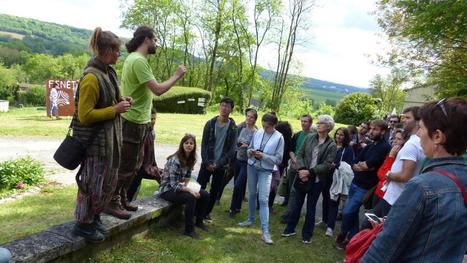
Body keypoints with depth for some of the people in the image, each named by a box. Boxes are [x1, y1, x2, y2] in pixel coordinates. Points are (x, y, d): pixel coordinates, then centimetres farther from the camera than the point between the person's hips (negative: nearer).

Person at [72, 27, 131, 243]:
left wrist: (121, 102, 4)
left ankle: (94, 217, 37)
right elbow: (85, 115, -21)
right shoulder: (91, 78, -20)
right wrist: (115, 109, -19)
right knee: (92, 182, 5)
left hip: (109, 137, 9)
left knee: (108, 180, 19)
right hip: (94, 140, -9)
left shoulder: (108, 72, 8)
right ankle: (83, 224, 24)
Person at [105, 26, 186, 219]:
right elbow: (158, 90, -24)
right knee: (126, 165, 1)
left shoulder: (134, 58, 14)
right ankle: (112, 202, 15)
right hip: (133, 122, -10)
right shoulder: (138, 61, -19)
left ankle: (121, 198, 30)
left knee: (135, 164, 19)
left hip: (138, 121, 10)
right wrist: (177, 76, -11)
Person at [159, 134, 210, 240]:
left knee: (205, 195, -4)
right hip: (168, 189, -8)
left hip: (180, 187, 8)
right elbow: (173, 184, -26)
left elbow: (187, 177, 8)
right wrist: (189, 190, -34)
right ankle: (189, 229, -17)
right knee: (191, 197, -31)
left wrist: (187, 186, -13)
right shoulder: (175, 160, -25)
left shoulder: (191, 159, 0)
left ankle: (199, 221, 16)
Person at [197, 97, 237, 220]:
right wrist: (207, 162, -11)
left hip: (221, 165, 0)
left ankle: (207, 212, 25)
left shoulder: (233, 128, -3)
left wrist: (218, 164, -12)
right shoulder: (210, 123, -2)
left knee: (215, 190, 9)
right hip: (207, 163, 0)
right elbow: (204, 144, -2)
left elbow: (232, 149, -5)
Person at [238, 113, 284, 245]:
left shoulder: (279, 137, -12)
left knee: (263, 200, -9)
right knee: (251, 194, 18)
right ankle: (251, 219, 38)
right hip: (252, 166, 4)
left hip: (266, 171, -4)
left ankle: (265, 231, -5)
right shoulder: (258, 132, -2)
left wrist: (263, 156, -22)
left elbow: (278, 159, -11)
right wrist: (251, 152, -15)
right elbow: (249, 148, 8)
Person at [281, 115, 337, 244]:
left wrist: (310, 172, -19)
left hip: (317, 180, -2)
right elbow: (300, 154, 1)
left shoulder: (331, 145, -6)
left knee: (311, 207, 10)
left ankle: (307, 234, 24)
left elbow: (327, 165, -12)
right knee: (296, 204, 12)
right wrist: (301, 169, -15)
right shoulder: (309, 137, 1)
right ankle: (290, 229, 27)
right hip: (303, 176, 2)